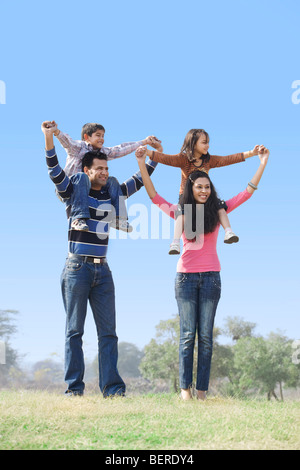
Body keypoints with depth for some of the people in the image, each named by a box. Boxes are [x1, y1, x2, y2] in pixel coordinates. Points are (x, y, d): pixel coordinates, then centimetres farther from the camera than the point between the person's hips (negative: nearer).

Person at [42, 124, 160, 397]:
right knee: (74, 330, -1)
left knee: (108, 331, 0)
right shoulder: (73, 191, 0)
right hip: (77, 267, -4)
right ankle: (74, 387, 2)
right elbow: (55, 171, -14)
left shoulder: (112, 195, 12)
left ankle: (111, 386, 0)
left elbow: (140, 180, 22)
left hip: (102, 270, 4)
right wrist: (49, 140, -27)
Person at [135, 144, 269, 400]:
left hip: (211, 277, 1)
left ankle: (202, 390, 4)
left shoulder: (218, 211, 7)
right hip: (186, 276, -1)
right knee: (188, 334, -3)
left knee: (206, 336, 1)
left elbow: (247, 192, 7)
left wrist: (263, 163, 2)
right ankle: (185, 388, 1)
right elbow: (154, 196, 0)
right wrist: (142, 164, -7)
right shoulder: (181, 212, 5)